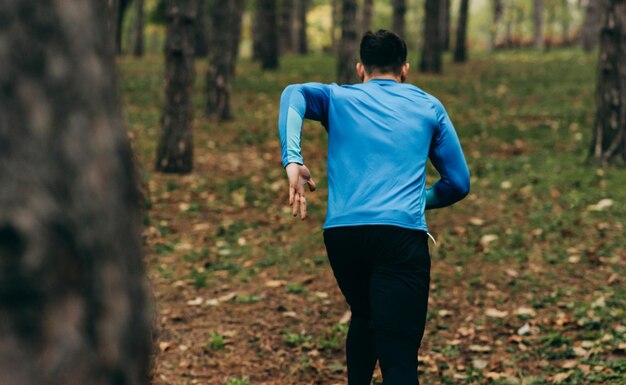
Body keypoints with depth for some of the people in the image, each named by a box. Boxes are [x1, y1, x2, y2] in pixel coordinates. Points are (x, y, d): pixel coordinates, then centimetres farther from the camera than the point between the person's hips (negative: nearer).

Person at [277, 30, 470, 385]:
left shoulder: (338, 98, 18)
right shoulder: (429, 107, 19)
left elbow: (295, 94, -4)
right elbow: (459, 183, 18)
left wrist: (292, 160, -13)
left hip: (342, 233, 2)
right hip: (401, 233, -2)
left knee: (364, 319, 31)